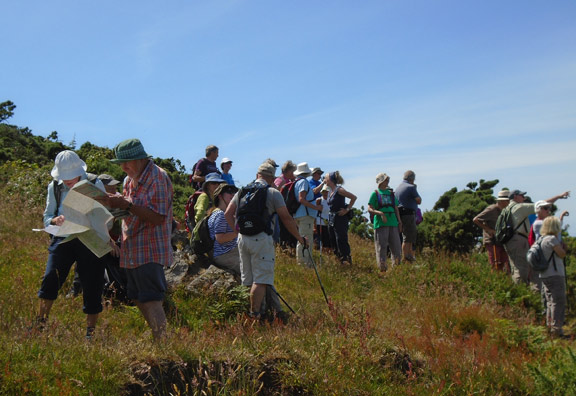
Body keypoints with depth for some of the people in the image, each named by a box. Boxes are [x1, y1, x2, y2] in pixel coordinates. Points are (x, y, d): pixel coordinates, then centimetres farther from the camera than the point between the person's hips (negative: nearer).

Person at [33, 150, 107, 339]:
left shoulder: (95, 185, -1)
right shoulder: (54, 187, 8)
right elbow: (47, 217, 12)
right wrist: (55, 221, -12)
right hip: (63, 239, 2)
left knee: (91, 285, -1)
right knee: (51, 276, -16)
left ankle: (90, 332, 10)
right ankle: (40, 322, -2)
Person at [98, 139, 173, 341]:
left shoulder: (158, 177, -12)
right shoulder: (130, 179, 16)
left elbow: (156, 217, -20)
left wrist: (127, 205, -21)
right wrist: (117, 203, 6)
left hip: (150, 251, -9)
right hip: (132, 251, 9)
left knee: (151, 301, -12)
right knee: (138, 300, 12)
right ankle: (157, 339, 22)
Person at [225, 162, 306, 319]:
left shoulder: (242, 191, 13)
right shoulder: (273, 193, -3)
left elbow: (228, 214, 13)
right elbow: (286, 219, -3)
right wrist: (299, 238, 7)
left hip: (243, 239, 6)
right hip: (261, 239, -6)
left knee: (247, 280, 14)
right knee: (261, 280, -5)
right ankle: (254, 315, -10)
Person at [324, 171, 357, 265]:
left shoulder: (339, 190, -11)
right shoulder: (330, 192, 12)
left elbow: (353, 197, -13)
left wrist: (347, 209, -13)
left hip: (340, 219, -9)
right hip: (332, 219, 9)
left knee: (341, 241, -10)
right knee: (334, 242, 11)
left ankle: (347, 260, -5)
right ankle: (340, 260, 19)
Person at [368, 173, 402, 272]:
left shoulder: (391, 193, 19)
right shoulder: (375, 194, 4)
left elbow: (396, 209, 20)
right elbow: (369, 209, -4)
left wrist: (399, 222, 10)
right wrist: (380, 213, -20)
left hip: (393, 223, 5)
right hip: (380, 223, -5)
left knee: (397, 247, 3)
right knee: (381, 247, -4)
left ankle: (397, 267, 13)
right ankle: (382, 267, 1)